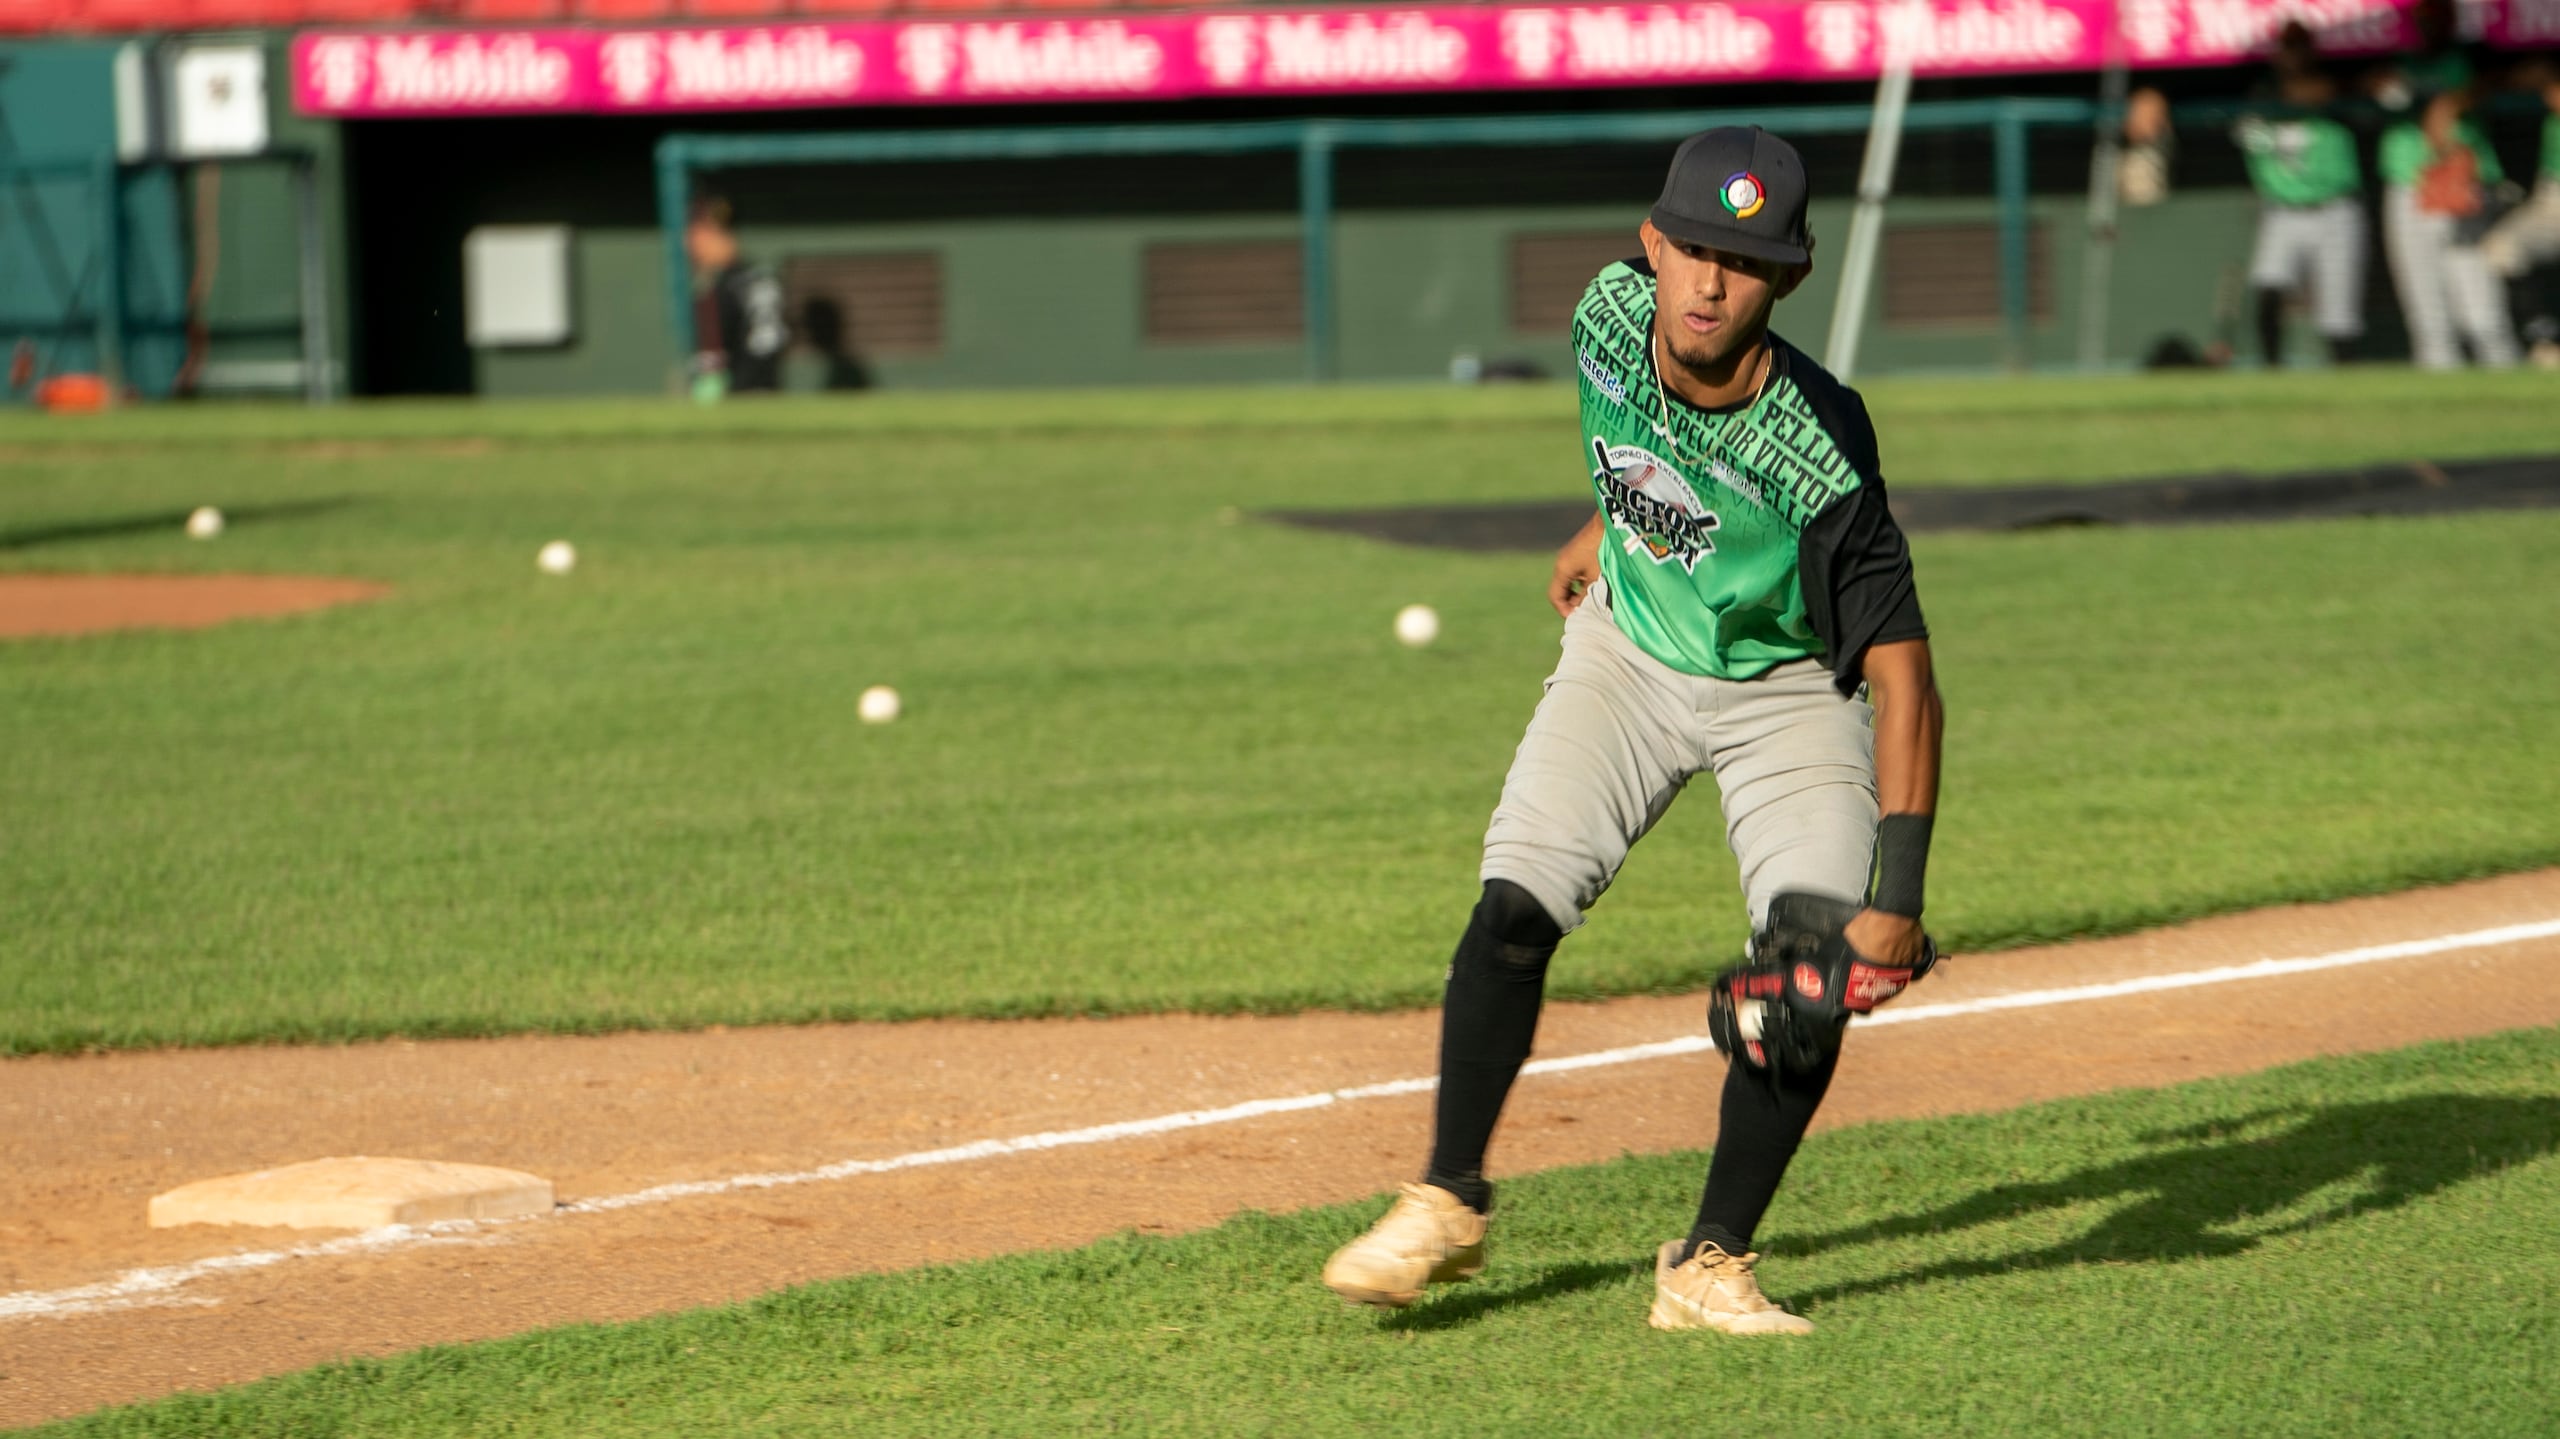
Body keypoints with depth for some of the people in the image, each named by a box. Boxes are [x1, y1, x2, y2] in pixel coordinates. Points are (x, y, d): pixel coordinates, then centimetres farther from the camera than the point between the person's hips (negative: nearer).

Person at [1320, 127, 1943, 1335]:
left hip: (1792, 689, -3)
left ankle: (1710, 1265, -2)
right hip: (1630, 644, 4)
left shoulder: (1816, 454, -35)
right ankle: (1448, 1202, 8)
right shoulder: (1611, 313, -21)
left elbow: (1901, 673, -34)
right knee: (1515, 908, -11)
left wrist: (1899, 897, -39)